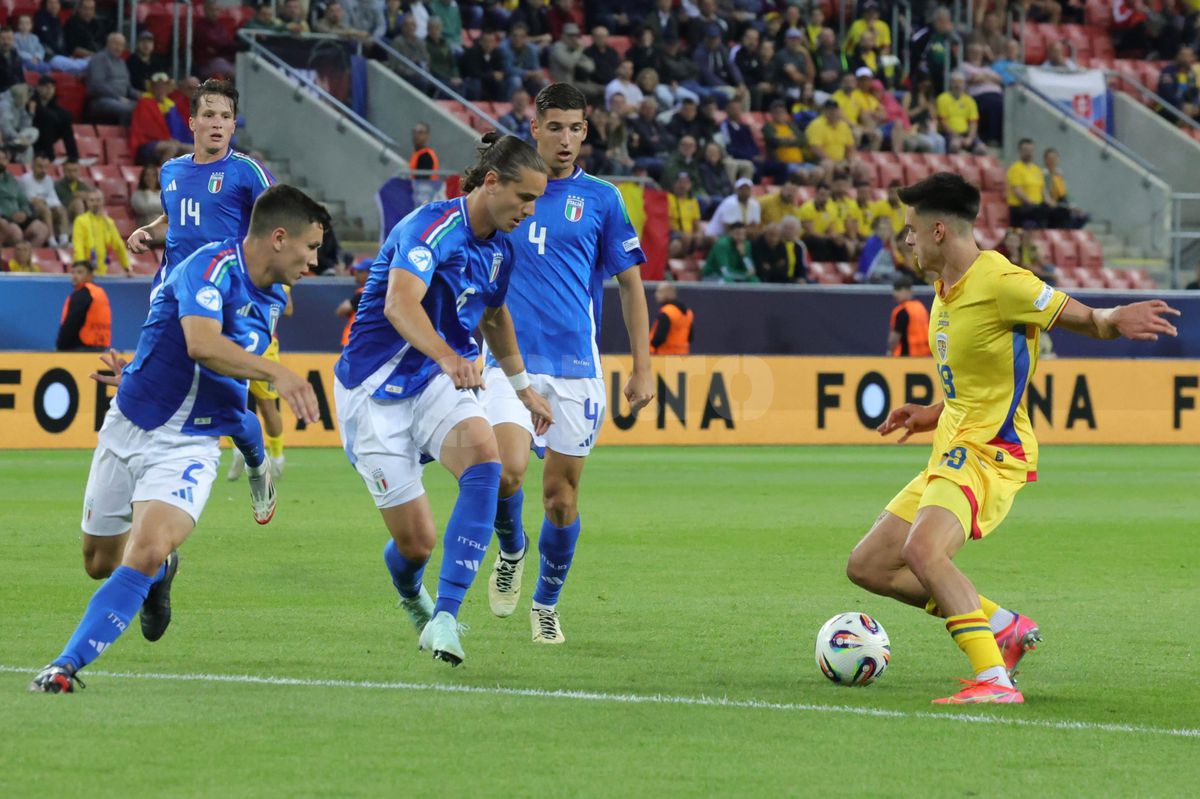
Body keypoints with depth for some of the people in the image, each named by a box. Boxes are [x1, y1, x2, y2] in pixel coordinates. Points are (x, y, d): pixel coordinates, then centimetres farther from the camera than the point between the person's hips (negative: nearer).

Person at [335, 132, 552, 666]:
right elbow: (400, 304, -39)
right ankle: (412, 596, 37)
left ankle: (444, 617, -30)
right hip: (376, 391, -6)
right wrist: (448, 356, -55)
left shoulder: (501, 250, 5)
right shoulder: (432, 228, -21)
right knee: (416, 541, -5)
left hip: (441, 382, 6)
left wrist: (523, 387, 35)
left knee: (484, 462, -29)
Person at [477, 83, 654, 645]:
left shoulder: (600, 198, 4)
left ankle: (546, 604, 23)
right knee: (505, 471, -21)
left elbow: (629, 283, 8)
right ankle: (511, 550, 10)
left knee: (562, 495, 3)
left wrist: (642, 368, 2)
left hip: (575, 366, 0)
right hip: (509, 360, 0)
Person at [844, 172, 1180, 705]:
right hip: (951, 454, 10)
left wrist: (1114, 320, -36)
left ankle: (993, 679, -35)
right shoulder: (946, 290, 14)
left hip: (989, 455, -10)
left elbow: (1083, 319, -13)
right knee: (867, 566, 10)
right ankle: (1004, 626, 14)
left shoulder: (1000, 282, -15)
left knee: (922, 549, -34)